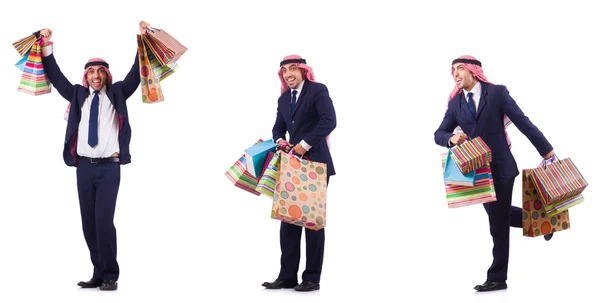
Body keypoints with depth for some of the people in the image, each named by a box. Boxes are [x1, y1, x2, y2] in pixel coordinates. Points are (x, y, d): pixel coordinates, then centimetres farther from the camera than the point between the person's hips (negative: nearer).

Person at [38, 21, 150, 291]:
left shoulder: (116, 93, 8)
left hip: (109, 166, -3)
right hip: (84, 166, 3)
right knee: (89, 223, 4)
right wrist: (46, 45, 9)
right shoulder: (78, 94, 14)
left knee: (103, 220, -12)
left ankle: (110, 276, -4)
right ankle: (98, 274, 11)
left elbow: (136, 73, 1)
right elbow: (55, 76, 15)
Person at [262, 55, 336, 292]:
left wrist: (306, 143, -20)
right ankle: (287, 276, 7)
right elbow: (278, 127, 17)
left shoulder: (318, 91, -5)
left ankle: (312, 278, 5)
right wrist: (280, 140, -6)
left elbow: (329, 121, -17)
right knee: (289, 219, 3)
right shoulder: (283, 99, 16)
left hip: (315, 164, -6)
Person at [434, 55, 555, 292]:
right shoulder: (455, 103, 5)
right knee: (498, 217, 17)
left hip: (501, 166, -5)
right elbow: (439, 134, 8)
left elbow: (522, 122, -7)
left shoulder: (497, 92, -6)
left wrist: (546, 150, -8)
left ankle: (497, 278, 6)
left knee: (498, 222, -2)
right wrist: (451, 138, -16)